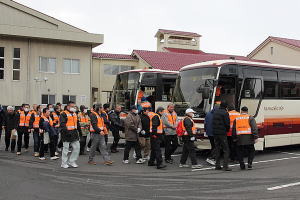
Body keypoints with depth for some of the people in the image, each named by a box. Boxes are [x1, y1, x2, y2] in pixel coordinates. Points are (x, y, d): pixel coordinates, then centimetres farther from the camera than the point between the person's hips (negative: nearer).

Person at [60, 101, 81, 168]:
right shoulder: (63, 114, -7)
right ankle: (64, 163, 12)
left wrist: (79, 131, 21)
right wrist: (66, 131, -27)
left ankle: (71, 161, 18)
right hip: (67, 134, -7)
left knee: (77, 147, 5)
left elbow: (77, 123, 25)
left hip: (74, 133, 7)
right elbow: (62, 124, -17)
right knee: (66, 149, 1)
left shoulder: (75, 114, 17)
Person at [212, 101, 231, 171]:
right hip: (222, 133, -7)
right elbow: (227, 124, -11)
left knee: (217, 149, 11)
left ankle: (217, 165, 12)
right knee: (226, 150, -2)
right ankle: (225, 166, -7)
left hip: (215, 133, 7)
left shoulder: (215, 112, 12)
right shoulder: (225, 113, -10)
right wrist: (227, 130, 6)